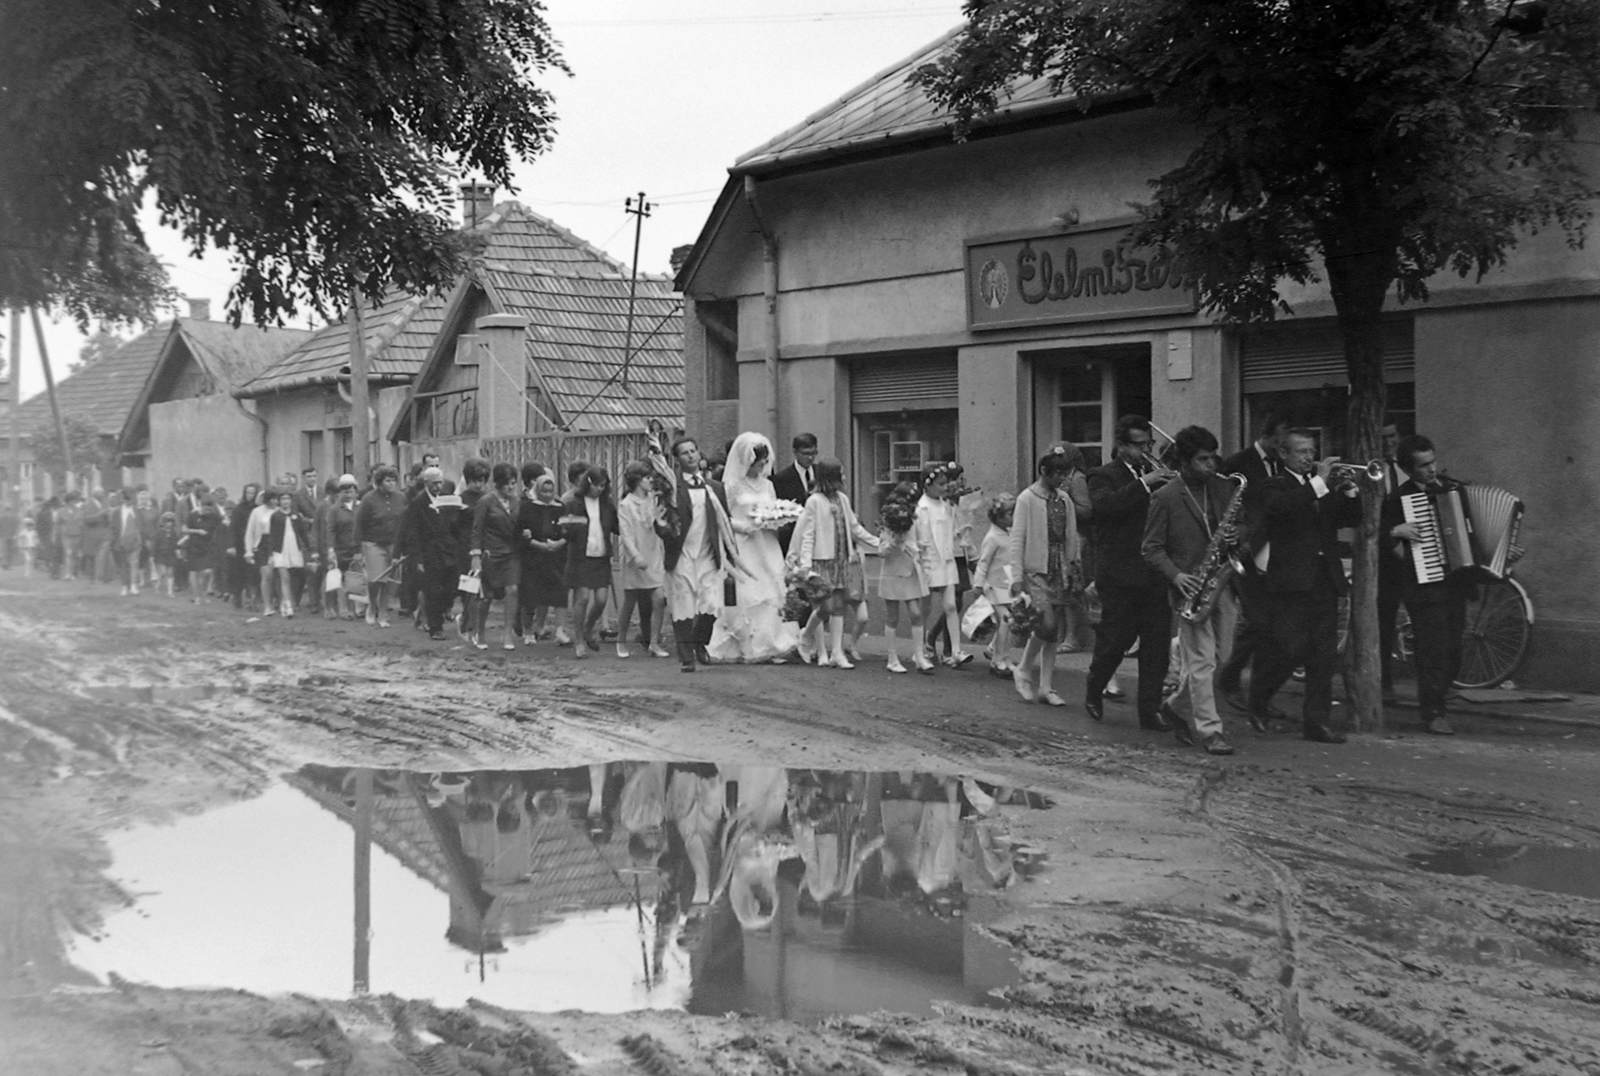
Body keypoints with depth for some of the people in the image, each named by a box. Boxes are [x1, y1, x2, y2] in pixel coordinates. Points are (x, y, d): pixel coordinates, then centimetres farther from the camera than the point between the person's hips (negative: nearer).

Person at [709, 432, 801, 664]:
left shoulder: (767, 484, 14)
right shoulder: (732, 485, -3)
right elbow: (725, 518, -5)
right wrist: (747, 526, -16)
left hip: (767, 548, 5)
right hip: (743, 547, -5)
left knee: (772, 595, -2)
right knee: (745, 596, -9)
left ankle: (770, 647, -1)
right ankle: (748, 648, -6)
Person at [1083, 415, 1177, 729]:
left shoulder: (1156, 475, 15)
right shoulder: (1104, 476, -3)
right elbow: (1105, 505, -24)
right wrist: (1144, 484, -27)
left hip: (1156, 573, 5)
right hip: (1120, 576, -5)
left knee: (1157, 646, 2)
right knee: (1115, 640, 2)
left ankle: (1150, 710, 7)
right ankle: (1094, 689, 27)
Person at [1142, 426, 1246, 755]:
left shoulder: (1223, 488, 10)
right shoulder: (1164, 498, -5)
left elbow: (1243, 524, 17)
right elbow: (1152, 548, -4)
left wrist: (1236, 535, -7)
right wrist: (1176, 575, -18)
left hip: (1221, 583, 5)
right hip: (1192, 588, -5)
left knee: (1208, 658, 9)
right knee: (1201, 662, -7)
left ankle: (1175, 705, 31)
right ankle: (1210, 730, -3)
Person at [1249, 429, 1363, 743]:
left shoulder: (1327, 486, 19)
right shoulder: (1277, 486, 1)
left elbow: (1352, 519, 12)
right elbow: (1280, 508, -22)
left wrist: (1349, 492, -6)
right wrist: (1319, 483, -23)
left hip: (1325, 581, 6)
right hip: (1290, 581, -6)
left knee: (1324, 655, 2)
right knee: (1288, 650, -8)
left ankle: (1317, 721, 7)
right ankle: (1257, 702, 16)